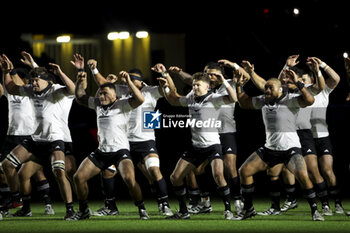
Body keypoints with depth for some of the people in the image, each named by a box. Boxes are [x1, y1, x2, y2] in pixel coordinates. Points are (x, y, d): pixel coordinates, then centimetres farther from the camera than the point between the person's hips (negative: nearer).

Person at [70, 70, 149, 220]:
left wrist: (128, 81, -24)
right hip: (101, 152, 6)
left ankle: (142, 210, -10)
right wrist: (81, 80, 11)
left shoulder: (122, 105, -4)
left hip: (120, 150, -6)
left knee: (129, 179, -28)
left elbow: (140, 99, -21)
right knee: (78, 177, -2)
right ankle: (83, 211, 14)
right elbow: (80, 97, 25)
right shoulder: (97, 104, 13)